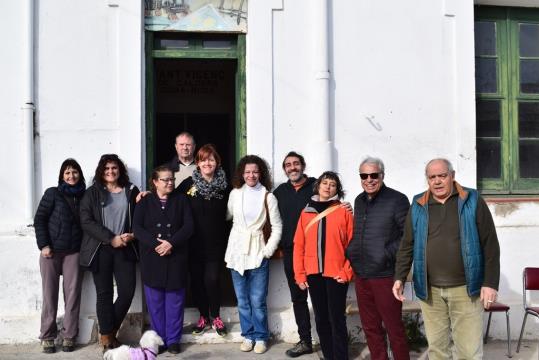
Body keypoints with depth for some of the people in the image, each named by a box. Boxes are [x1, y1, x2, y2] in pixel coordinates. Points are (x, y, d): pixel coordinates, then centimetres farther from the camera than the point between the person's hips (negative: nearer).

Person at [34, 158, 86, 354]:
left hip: (74, 252, 2)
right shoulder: (52, 193, 1)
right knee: (50, 294, 4)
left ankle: (69, 336, 10)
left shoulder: (84, 196, 8)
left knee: (72, 294, 1)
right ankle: (47, 336, 14)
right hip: (51, 251, -2)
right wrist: (44, 245, -9)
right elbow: (39, 219, -2)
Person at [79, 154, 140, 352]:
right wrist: (111, 239, -14)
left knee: (127, 291, -3)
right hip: (100, 249, -2)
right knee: (104, 293, 2)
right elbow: (86, 221, -6)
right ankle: (107, 337, 13)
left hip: (124, 249, 2)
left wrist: (132, 235, -11)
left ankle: (109, 331, 18)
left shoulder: (132, 191, 9)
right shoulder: (92, 193, 3)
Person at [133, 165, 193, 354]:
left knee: (174, 301, 4)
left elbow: (188, 226, -2)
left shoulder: (181, 200, 7)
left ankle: (173, 340, 14)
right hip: (152, 258, 0)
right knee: (155, 302, 5)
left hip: (176, 258, 0)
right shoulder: (144, 201, 6)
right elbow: (137, 228, -4)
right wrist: (156, 244, -18)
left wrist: (171, 243, -16)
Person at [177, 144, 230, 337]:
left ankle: (215, 317, 18)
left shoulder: (224, 186, 0)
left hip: (216, 243, -1)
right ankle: (203, 316, 26)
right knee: (196, 280, 8)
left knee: (212, 280, -5)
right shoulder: (188, 183, -1)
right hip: (194, 243, 1)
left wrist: (228, 240, 1)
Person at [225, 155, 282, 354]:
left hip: (258, 253, -3)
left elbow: (277, 227, -1)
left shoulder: (268, 196, -4)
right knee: (242, 300, 10)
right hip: (237, 252, 3)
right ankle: (248, 336, 22)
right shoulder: (235, 193, 2)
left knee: (257, 301, -1)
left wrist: (268, 251, -8)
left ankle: (261, 337, 14)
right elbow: (227, 216, 12)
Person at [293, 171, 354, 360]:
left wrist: (347, 272, -10)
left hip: (335, 274, -4)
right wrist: (299, 274, 2)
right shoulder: (306, 212, 9)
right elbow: (299, 246, 7)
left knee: (336, 319, 1)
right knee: (321, 319, 12)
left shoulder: (344, 212, -1)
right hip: (313, 274, 4)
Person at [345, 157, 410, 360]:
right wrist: (350, 252, 11)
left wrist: (388, 254, -14)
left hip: (385, 275, -6)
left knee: (394, 328, 3)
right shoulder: (359, 201, 12)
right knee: (370, 327, 15)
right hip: (361, 275, 7)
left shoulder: (397, 200, -10)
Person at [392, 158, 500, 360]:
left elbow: (490, 245, -2)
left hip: (465, 288, -2)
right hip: (430, 290, 2)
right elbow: (407, 246, 10)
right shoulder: (418, 206, 6)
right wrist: (399, 277, 2)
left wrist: (490, 282, -7)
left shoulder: (473, 202, -1)